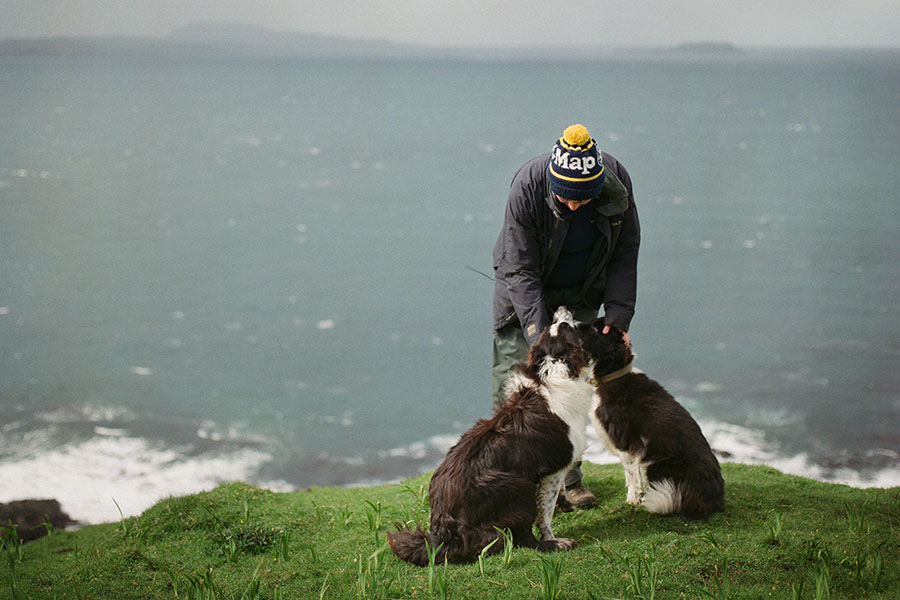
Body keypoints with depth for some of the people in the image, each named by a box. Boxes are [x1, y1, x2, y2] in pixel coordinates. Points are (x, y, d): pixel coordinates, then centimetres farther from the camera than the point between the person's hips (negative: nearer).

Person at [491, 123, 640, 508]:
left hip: (580, 294, 3)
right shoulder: (527, 187, -32)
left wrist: (618, 315, -18)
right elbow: (521, 270, -27)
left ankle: (566, 475, 14)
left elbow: (625, 252, -10)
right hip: (524, 288, -2)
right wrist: (537, 334, -35)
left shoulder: (617, 181, -22)